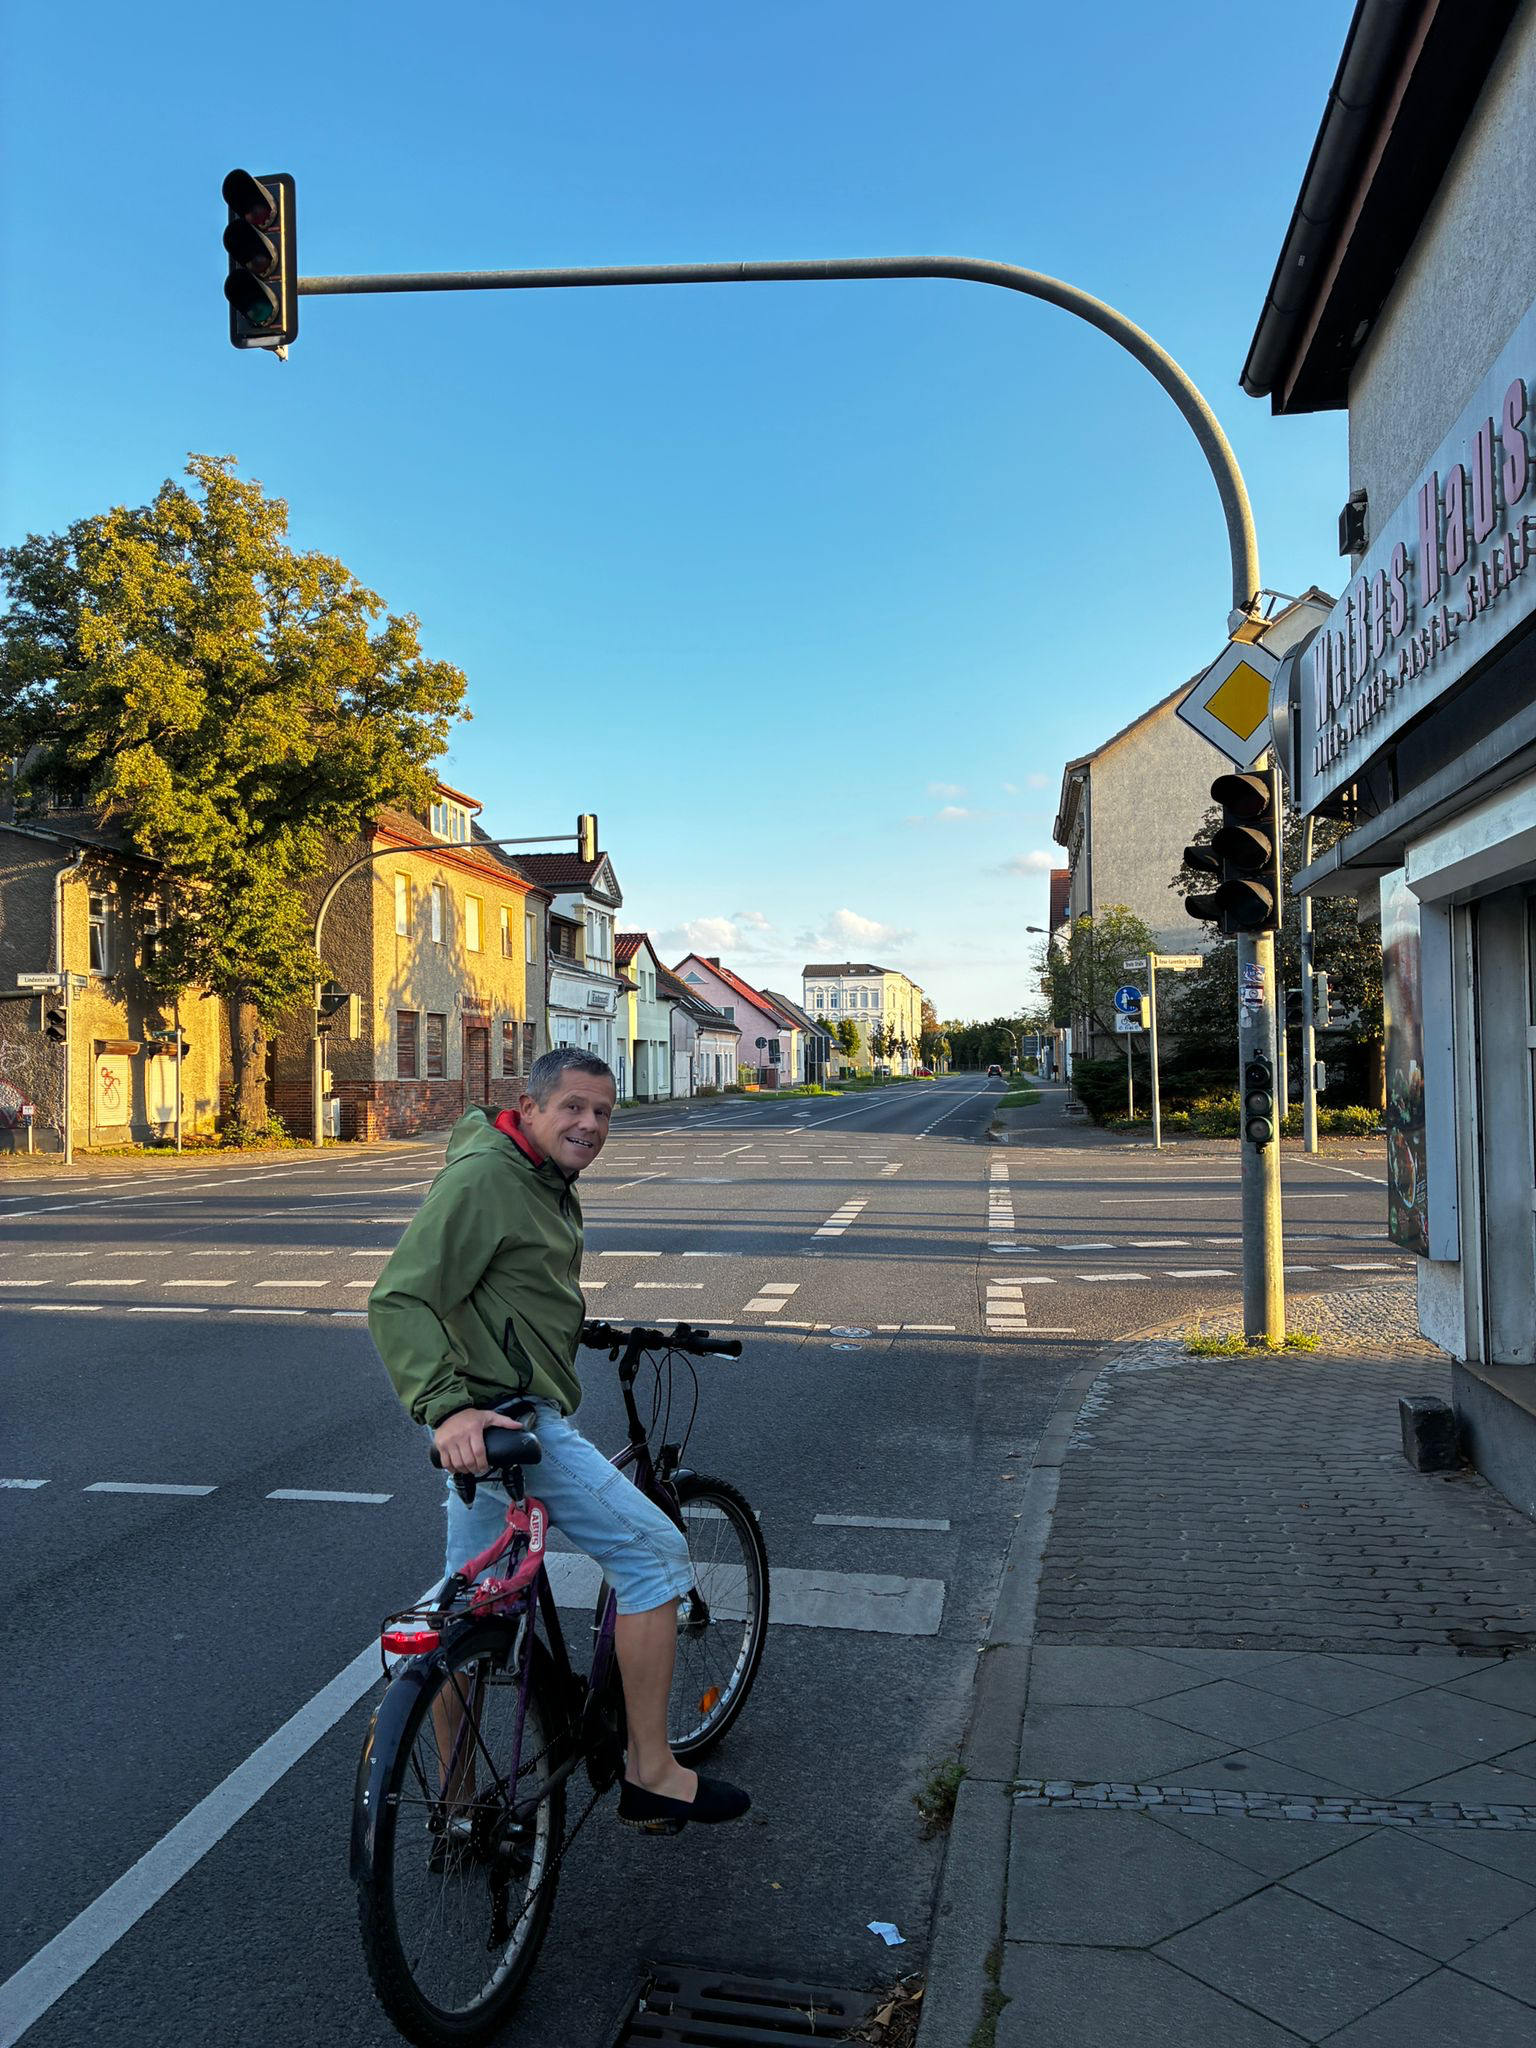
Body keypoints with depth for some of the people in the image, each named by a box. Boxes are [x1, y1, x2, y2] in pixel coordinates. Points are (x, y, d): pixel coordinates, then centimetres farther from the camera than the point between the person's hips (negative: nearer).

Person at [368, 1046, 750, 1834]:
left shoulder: (548, 1186, 15)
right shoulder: (481, 1178, -17)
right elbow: (399, 1302, -23)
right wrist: (447, 1406, -33)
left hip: (510, 1413, 11)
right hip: (503, 1423, -11)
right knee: (654, 1550, -8)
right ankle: (650, 1774, 3)